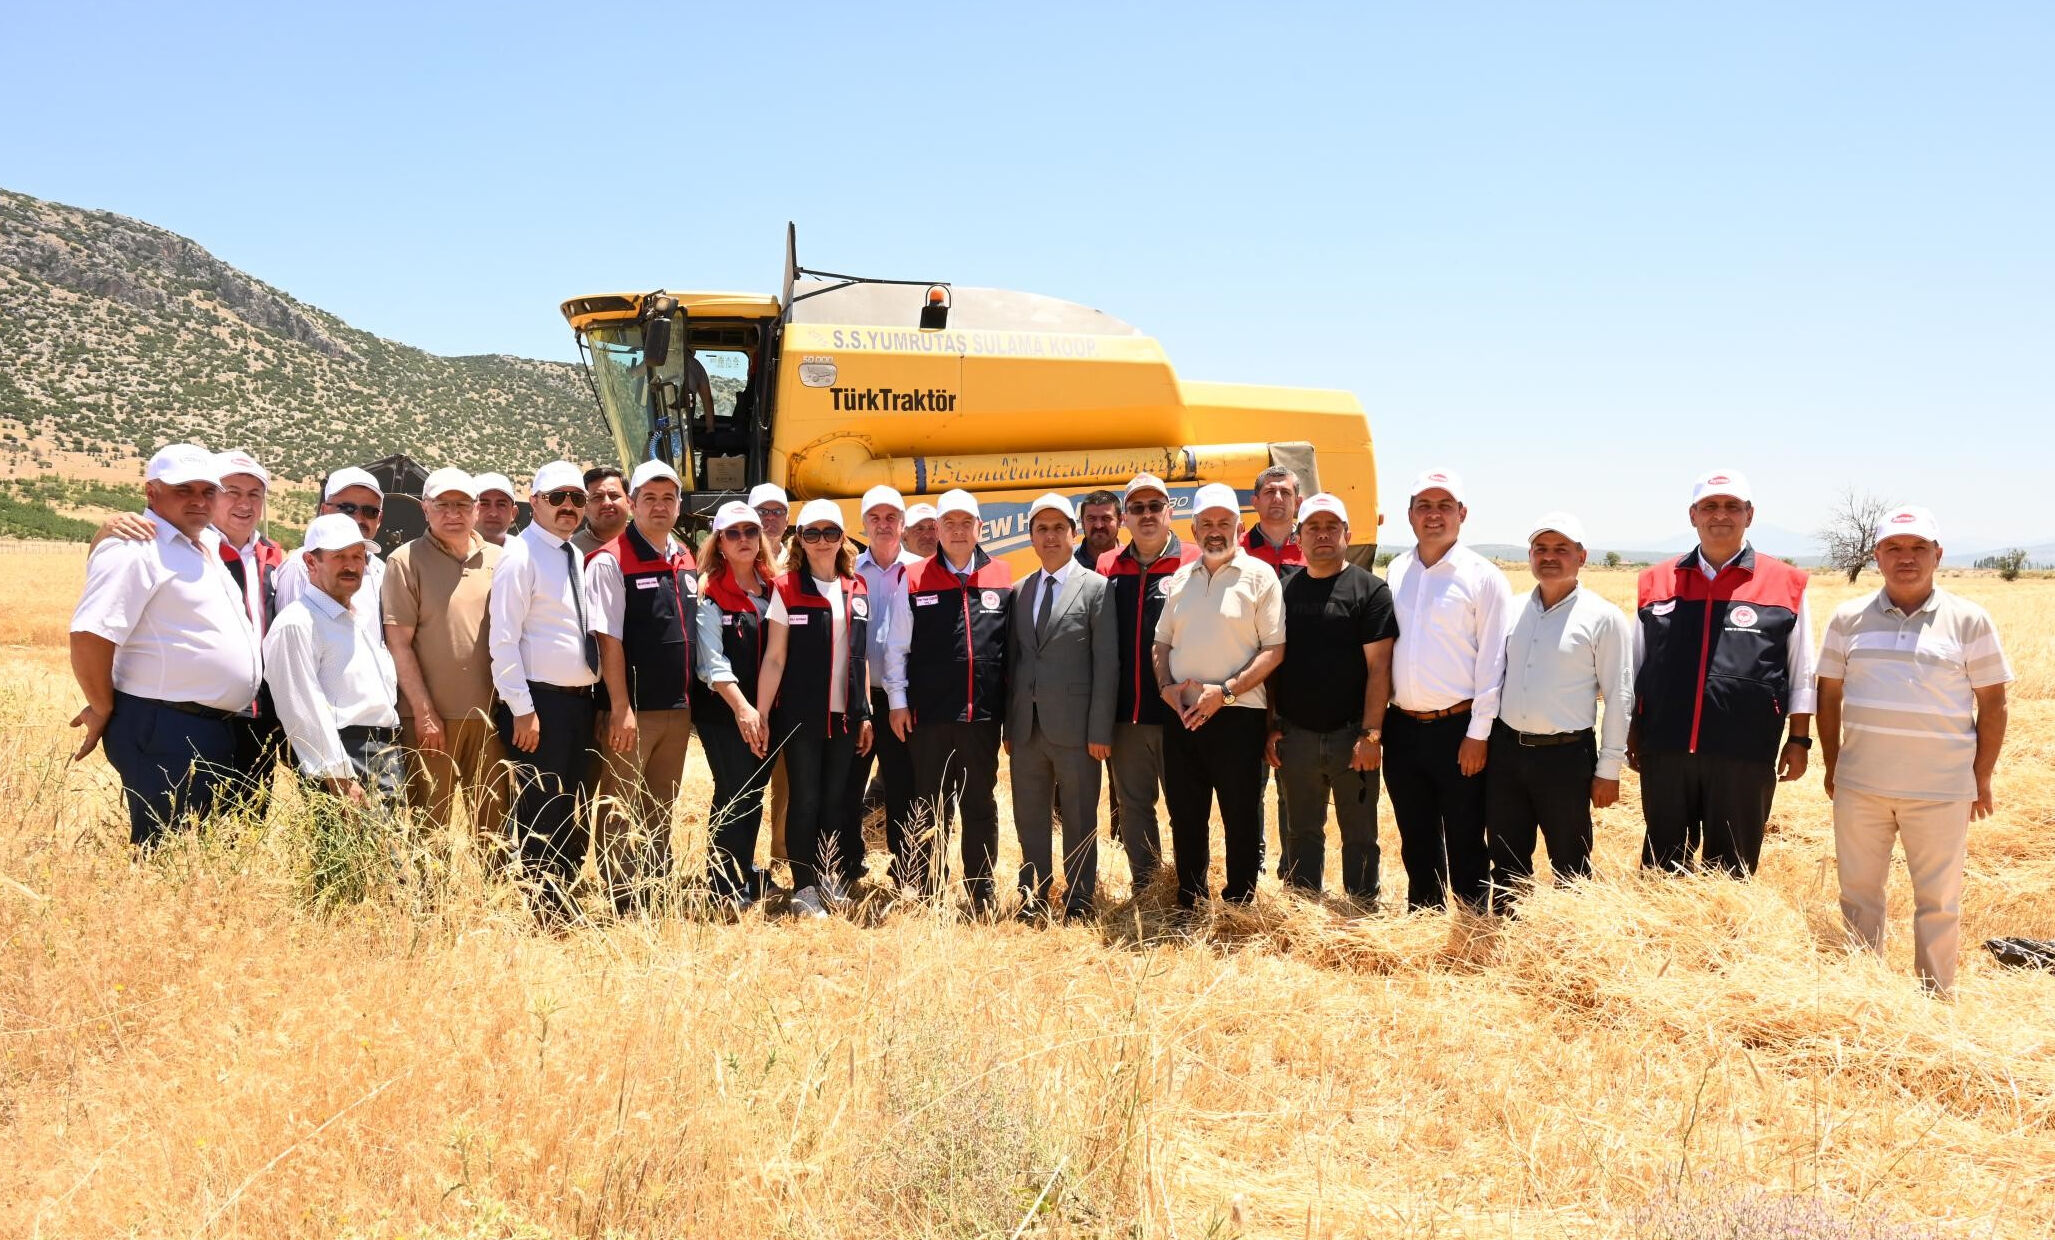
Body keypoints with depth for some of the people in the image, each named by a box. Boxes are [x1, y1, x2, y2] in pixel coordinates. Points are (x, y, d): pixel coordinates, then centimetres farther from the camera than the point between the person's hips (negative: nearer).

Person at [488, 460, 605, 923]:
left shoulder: (577, 557, 15)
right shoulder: (520, 555, -9)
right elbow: (502, 638, -14)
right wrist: (522, 709, -19)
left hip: (580, 699, 8)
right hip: (540, 702, -8)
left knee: (573, 813, 13)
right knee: (540, 811, -4)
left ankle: (563, 901, 22)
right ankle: (546, 913, 4)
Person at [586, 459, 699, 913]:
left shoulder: (687, 562, 12)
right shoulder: (611, 561, -9)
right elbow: (608, 638, -13)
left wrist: (691, 701, 14)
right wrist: (621, 708, -17)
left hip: (678, 709, 7)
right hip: (633, 710, -7)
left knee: (661, 812, 15)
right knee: (623, 814, -1)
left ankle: (656, 901, 23)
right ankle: (624, 907, 6)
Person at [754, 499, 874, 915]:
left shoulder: (856, 589, 8)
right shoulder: (786, 588, -3)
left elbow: (860, 657, 12)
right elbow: (774, 658, -5)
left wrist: (866, 713, 9)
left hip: (845, 716, 3)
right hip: (800, 716, -3)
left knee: (837, 800, 8)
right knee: (805, 799, 1)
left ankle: (836, 880, 20)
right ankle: (804, 888, 11)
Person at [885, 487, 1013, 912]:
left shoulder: (1002, 578, 6)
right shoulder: (915, 580, 2)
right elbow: (896, 646, 4)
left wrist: (1011, 705, 6)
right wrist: (898, 701, 0)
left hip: (983, 714, 1)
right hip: (929, 714, -1)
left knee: (980, 804, 10)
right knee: (931, 806, 8)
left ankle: (982, 894, 20)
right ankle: (926, 893, 18)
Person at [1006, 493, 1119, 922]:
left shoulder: (1096, 588, -2)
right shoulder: (1020, 591, 13)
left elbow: (1107, 664, -6)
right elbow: (1013, 660, 13)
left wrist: (1100, 731, -11)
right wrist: (1008, 724, 7)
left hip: (1074, 726, -4)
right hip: (1027, 726, 5)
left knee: (1079, 819, 4)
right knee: (1030, 818, 11)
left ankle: (1078, 901, 15)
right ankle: (1034, 898, 21)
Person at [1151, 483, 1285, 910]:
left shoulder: (1259, 575, -3)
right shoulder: (1180, 578, 13)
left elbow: (1275, 649, -9)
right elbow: (1162, 641, 18)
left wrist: (1224, 691, -16)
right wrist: (1167, 686, -2)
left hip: (1236, 715, -5)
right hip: (1181, 716, 5)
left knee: (1242, 818, 3)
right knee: (1185, 816, 12)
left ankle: (1239, 907, 15)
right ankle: (1188, 906, 25)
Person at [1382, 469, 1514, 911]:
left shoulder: (1483, 576, -6)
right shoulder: (1396, 572, 9)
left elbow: (1492, 660, -8)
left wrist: (1479, 733, -12)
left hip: (1457, 729, -5)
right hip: (1402, 728, 5)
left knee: (1465, 843, 4)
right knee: (1416, 842, 15)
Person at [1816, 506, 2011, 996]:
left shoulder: (1969, 620, -2)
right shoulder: (1849, 619, 4)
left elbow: (1992, 702, 1)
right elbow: (1829, 694, 9)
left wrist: (1982, 777, 0)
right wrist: (1831, 766, 8)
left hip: (1941, 790, -2)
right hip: (1859, 786, 2)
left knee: (1939, 901, 7)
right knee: (1858, 893, 12)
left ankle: (1937, 999, 21)